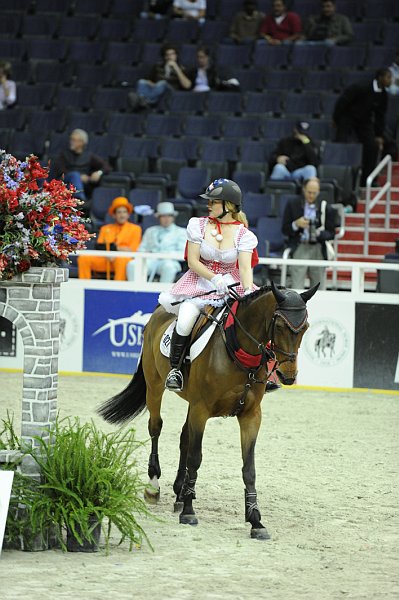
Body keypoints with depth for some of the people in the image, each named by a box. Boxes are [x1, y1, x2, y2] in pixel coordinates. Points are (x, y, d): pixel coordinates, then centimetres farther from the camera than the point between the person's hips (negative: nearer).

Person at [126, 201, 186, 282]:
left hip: (168, 261, -3)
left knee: (168, 267, -40)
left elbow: (182, 253, 6)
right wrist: (144, 254, -2)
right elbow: (141, 249, 22)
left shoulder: (181, 232, 17)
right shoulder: (150, 231, 27)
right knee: (132, 265, -28)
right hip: (150, 260, 3)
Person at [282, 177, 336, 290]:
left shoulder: (325, 208, 5)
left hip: (318, 250, 1)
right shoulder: (293, 205, 5)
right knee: (297, 289, -8)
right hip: (299, 248, -1)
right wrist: (296, 225, -15)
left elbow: (331, 233, 7)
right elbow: (285, 230, 6)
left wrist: (320, 233, -15)